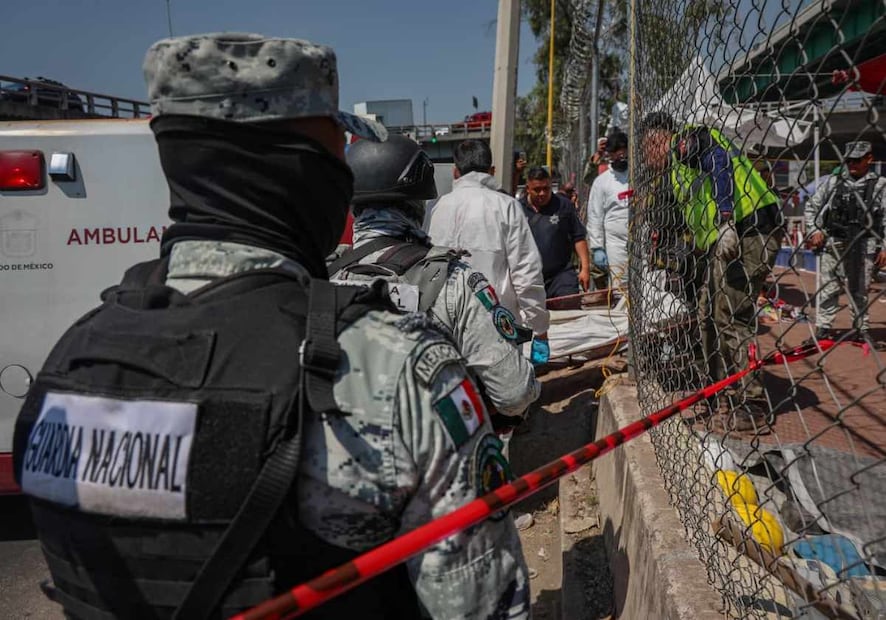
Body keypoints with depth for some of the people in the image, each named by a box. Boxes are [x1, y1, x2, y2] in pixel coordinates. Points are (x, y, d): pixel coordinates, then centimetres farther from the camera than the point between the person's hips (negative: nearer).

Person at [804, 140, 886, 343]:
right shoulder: (833, 182, 6)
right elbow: (810, 208, 12)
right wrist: (814, 231, -1)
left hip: (864, 247, -1)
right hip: (833, 244, 1)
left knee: (860, 290, 9)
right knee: (829, 288, 2)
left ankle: (861, 328, 20)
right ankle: (823, 327, 10)